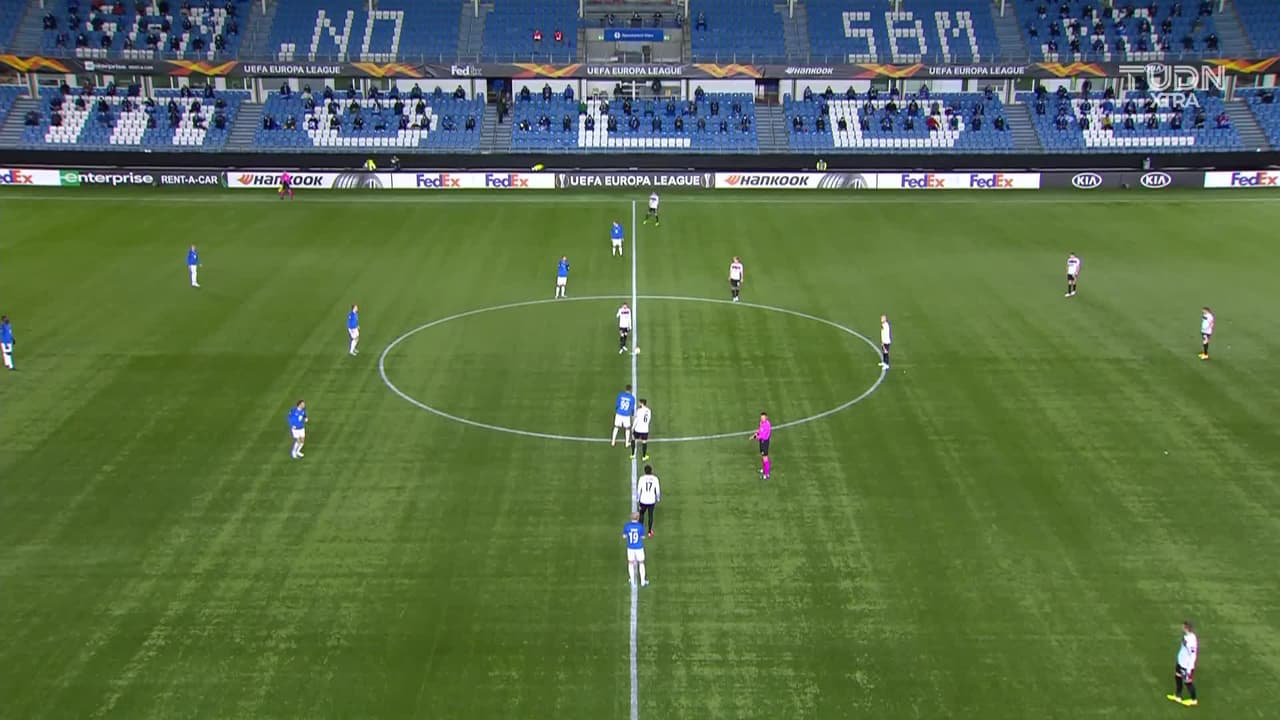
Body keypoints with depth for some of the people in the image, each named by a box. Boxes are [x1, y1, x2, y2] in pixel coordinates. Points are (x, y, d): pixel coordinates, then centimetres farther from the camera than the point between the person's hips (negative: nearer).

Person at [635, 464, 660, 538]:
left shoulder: (641, 478, -12)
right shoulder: (655, 478, -8)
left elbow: (638, 490, -9)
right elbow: (658, 490, -3)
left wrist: (637, 501, 2)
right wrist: (658, 499, 14)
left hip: (643, 501, -1)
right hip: (652, 501, 1)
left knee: (642, 514, 22)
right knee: (650, 515, 17)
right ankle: (649, 532, 23)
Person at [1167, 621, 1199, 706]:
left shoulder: (1191, 641, -35)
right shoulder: (1186, 636, -7)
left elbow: (1193, 656, -27)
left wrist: (1189, 670, -21)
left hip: (1186, 666, -9)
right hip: (1181, 662, 9)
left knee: (1187, 681, 12)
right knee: (1177, 677, 23)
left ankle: (1193, 700, 36)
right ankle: (1177, 696, 43)